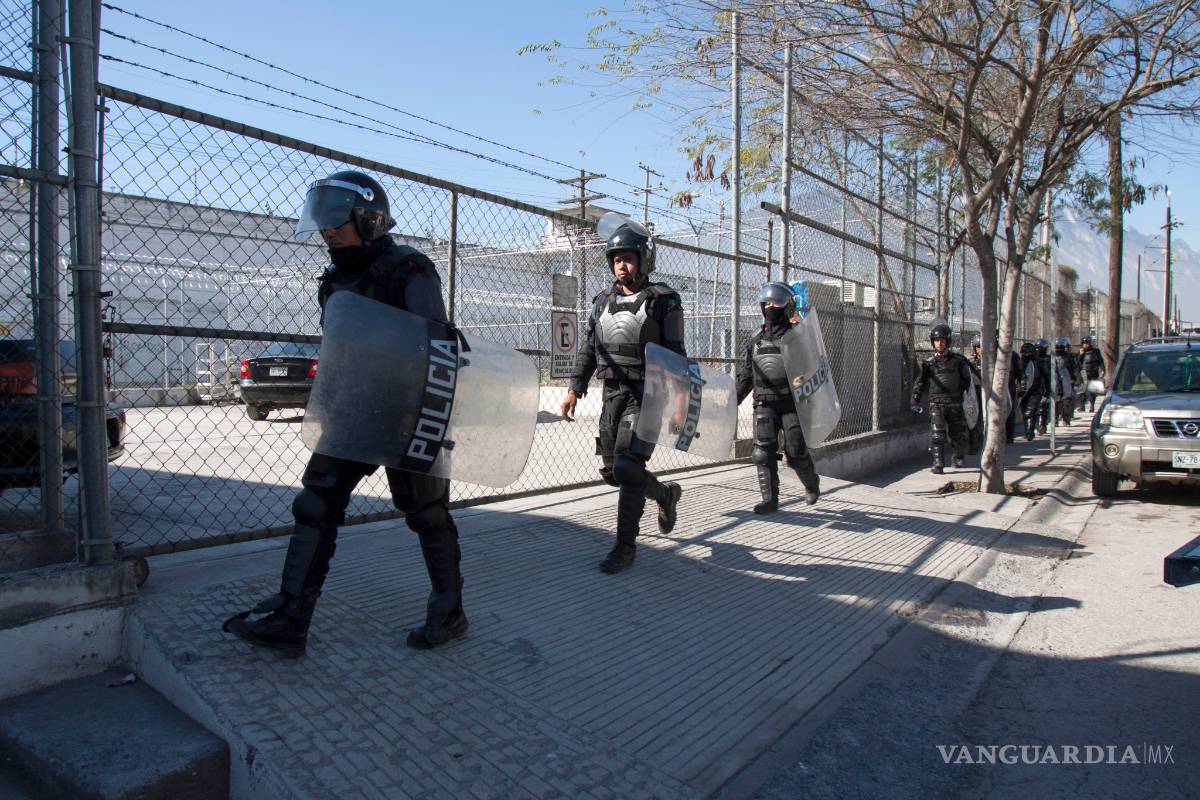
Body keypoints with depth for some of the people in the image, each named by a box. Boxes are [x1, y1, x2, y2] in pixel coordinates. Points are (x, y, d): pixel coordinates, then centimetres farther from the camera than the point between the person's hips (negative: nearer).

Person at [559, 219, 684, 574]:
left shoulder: (662, 301, -3)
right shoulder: (603, 301, 13)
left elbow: (675, 355, -5)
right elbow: (588, 350, 15)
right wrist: (575, 389, 6)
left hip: (646, 395, -6)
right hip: (613, 394, 6)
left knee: (627, 468, -12)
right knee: (612, 471, 10)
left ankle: (625, 546, 2)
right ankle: (666, 493, 38)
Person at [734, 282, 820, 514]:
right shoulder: (756, 340, 13)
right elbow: (745, 377, 17)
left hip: (792, 402, -3)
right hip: (765, 403, 3)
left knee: (795, 452, 0)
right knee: (763, 451, -7)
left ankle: (812, 483, 30)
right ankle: (770, 500, 1)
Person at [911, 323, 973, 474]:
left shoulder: (958, 360, 4)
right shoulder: (929, 363, 6)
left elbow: (968, 381, 10)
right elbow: (920, 383, 12)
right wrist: (915, 401, 7)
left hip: (955, 403, 1)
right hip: (937, 403, 0)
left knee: (958, 435, 11)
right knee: (937, 435, -13)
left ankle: (958, 456, 39)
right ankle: (938, 464, -12)